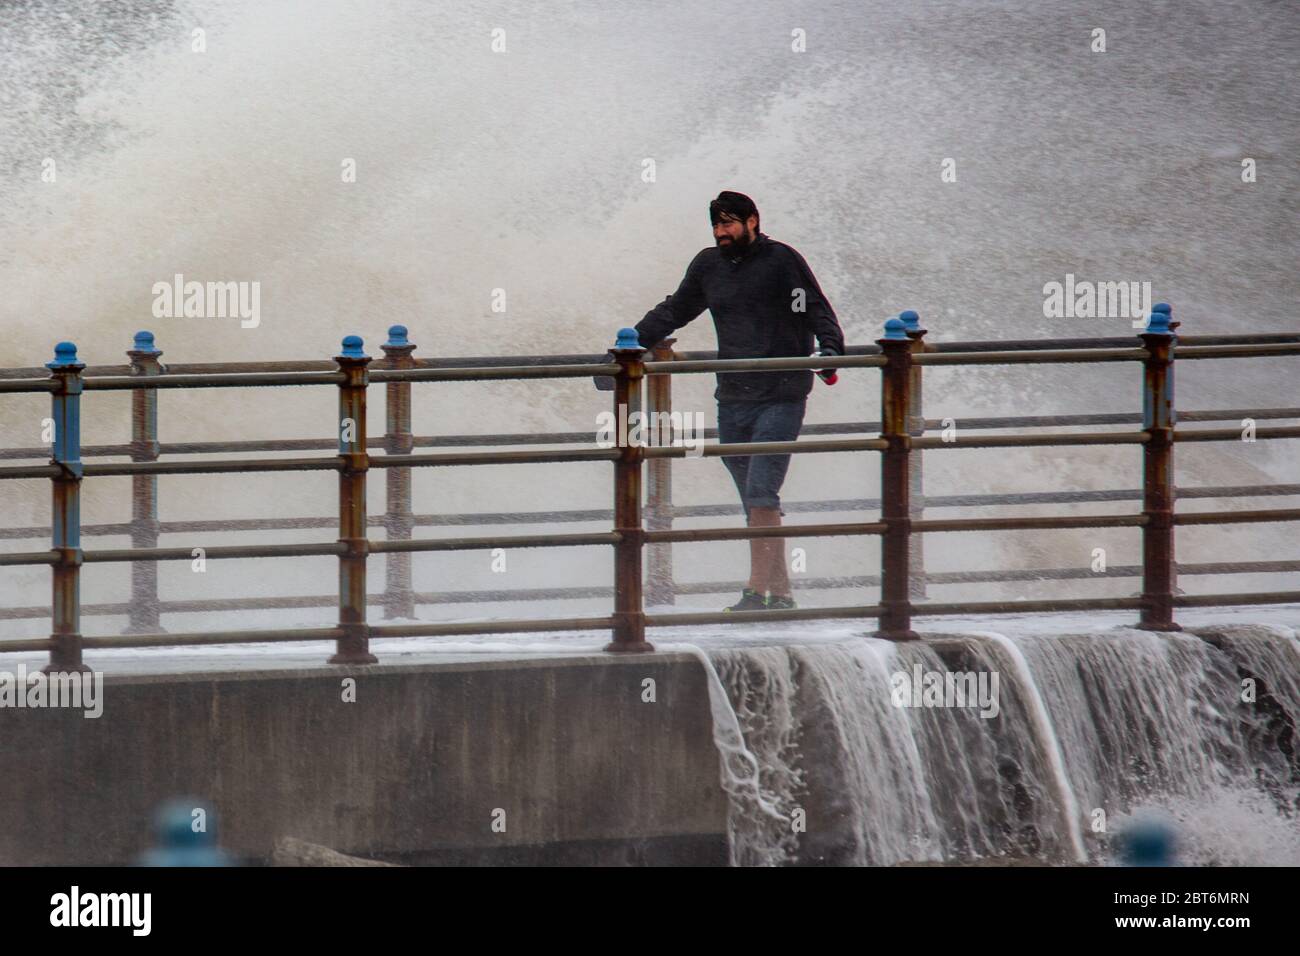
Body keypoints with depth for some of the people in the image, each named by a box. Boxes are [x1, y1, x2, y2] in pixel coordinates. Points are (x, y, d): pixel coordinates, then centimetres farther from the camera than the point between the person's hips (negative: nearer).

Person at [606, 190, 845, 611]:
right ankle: (780, 590, 8)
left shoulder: (782, 260, -3)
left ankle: (757, 590, -16)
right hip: (731, 401, 5)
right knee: (755, 504, 4)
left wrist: (830, 348, -23)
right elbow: (672, 312, 25)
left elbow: (817, 311, -5)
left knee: (760, 494, -15)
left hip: (780, 398, -5)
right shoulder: (708, 265, 12)